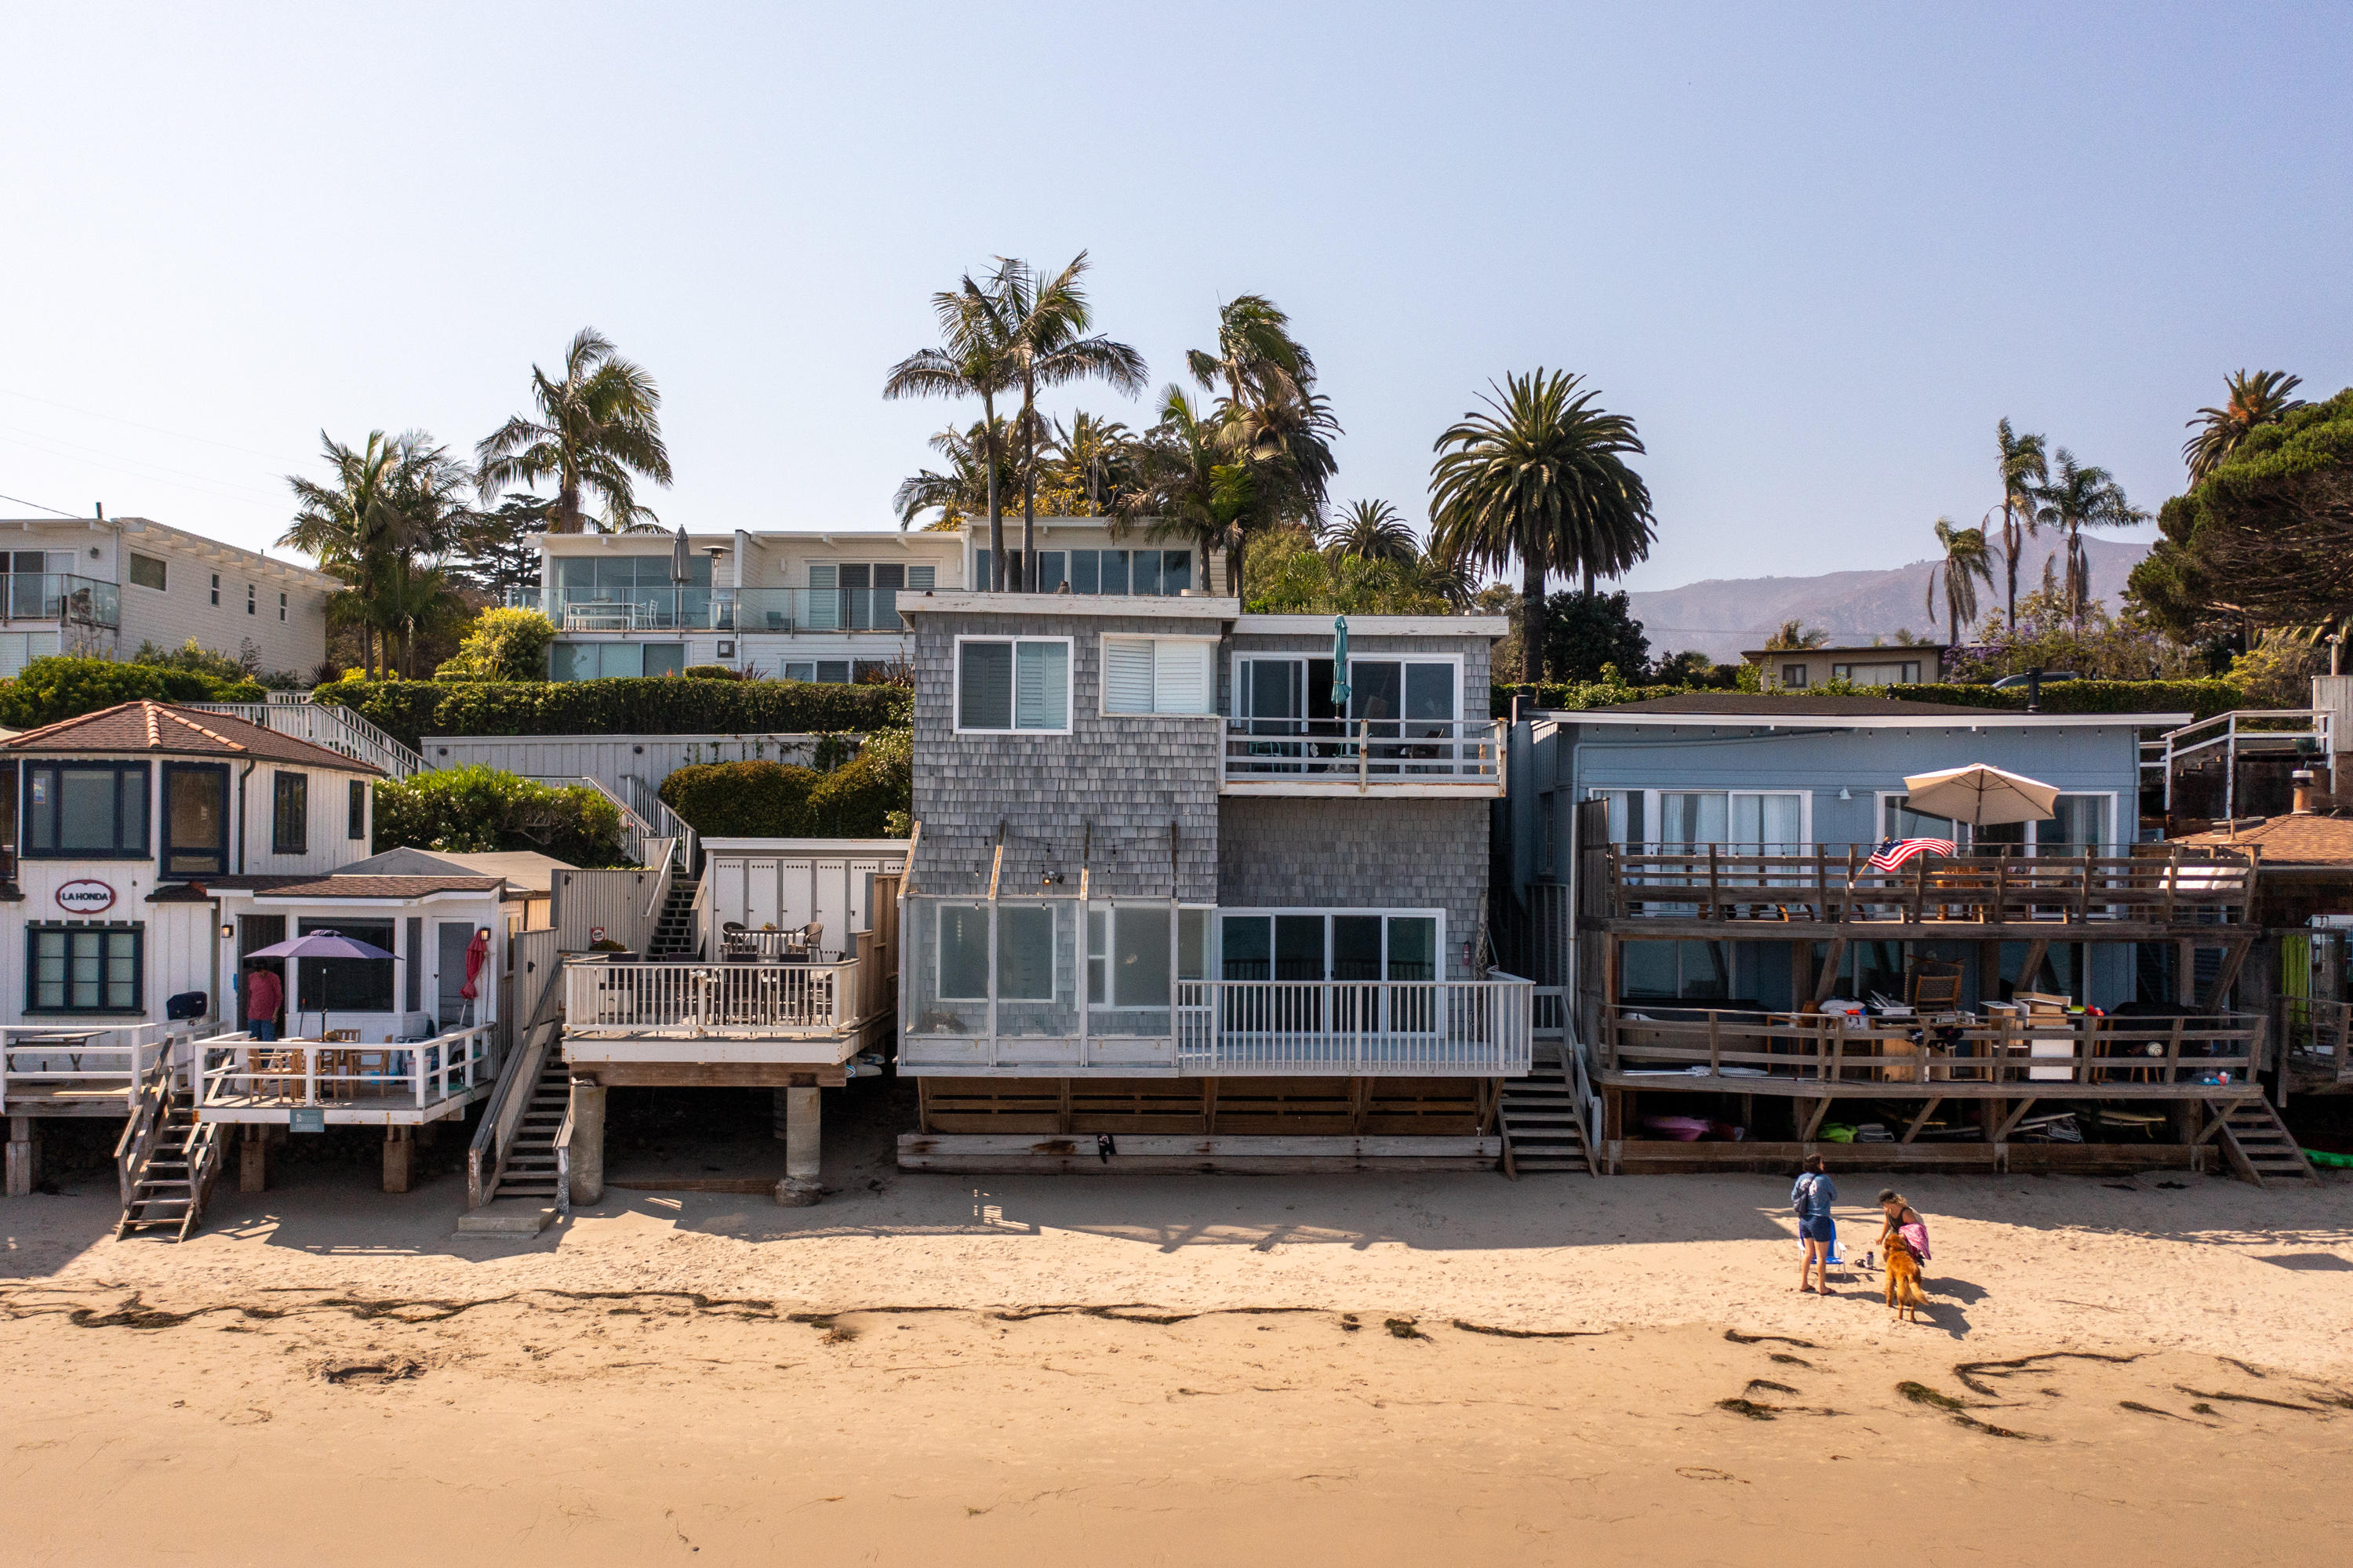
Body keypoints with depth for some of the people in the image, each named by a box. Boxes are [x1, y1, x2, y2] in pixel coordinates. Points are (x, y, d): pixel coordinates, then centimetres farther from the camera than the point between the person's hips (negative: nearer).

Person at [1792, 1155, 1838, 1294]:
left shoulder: (1802, 1178, 1)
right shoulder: (1824, 1179, -14)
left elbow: (1793, 1196, 7)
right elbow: (1834, 1197, 0)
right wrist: (1834, 1185, 16)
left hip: (1804, 1219, 6)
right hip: (1819, 1219, -6)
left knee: (1809, 1253, 18)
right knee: (1821, 1256, 5)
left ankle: (1803, 1284, 23)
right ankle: (1822, 1287, 13)